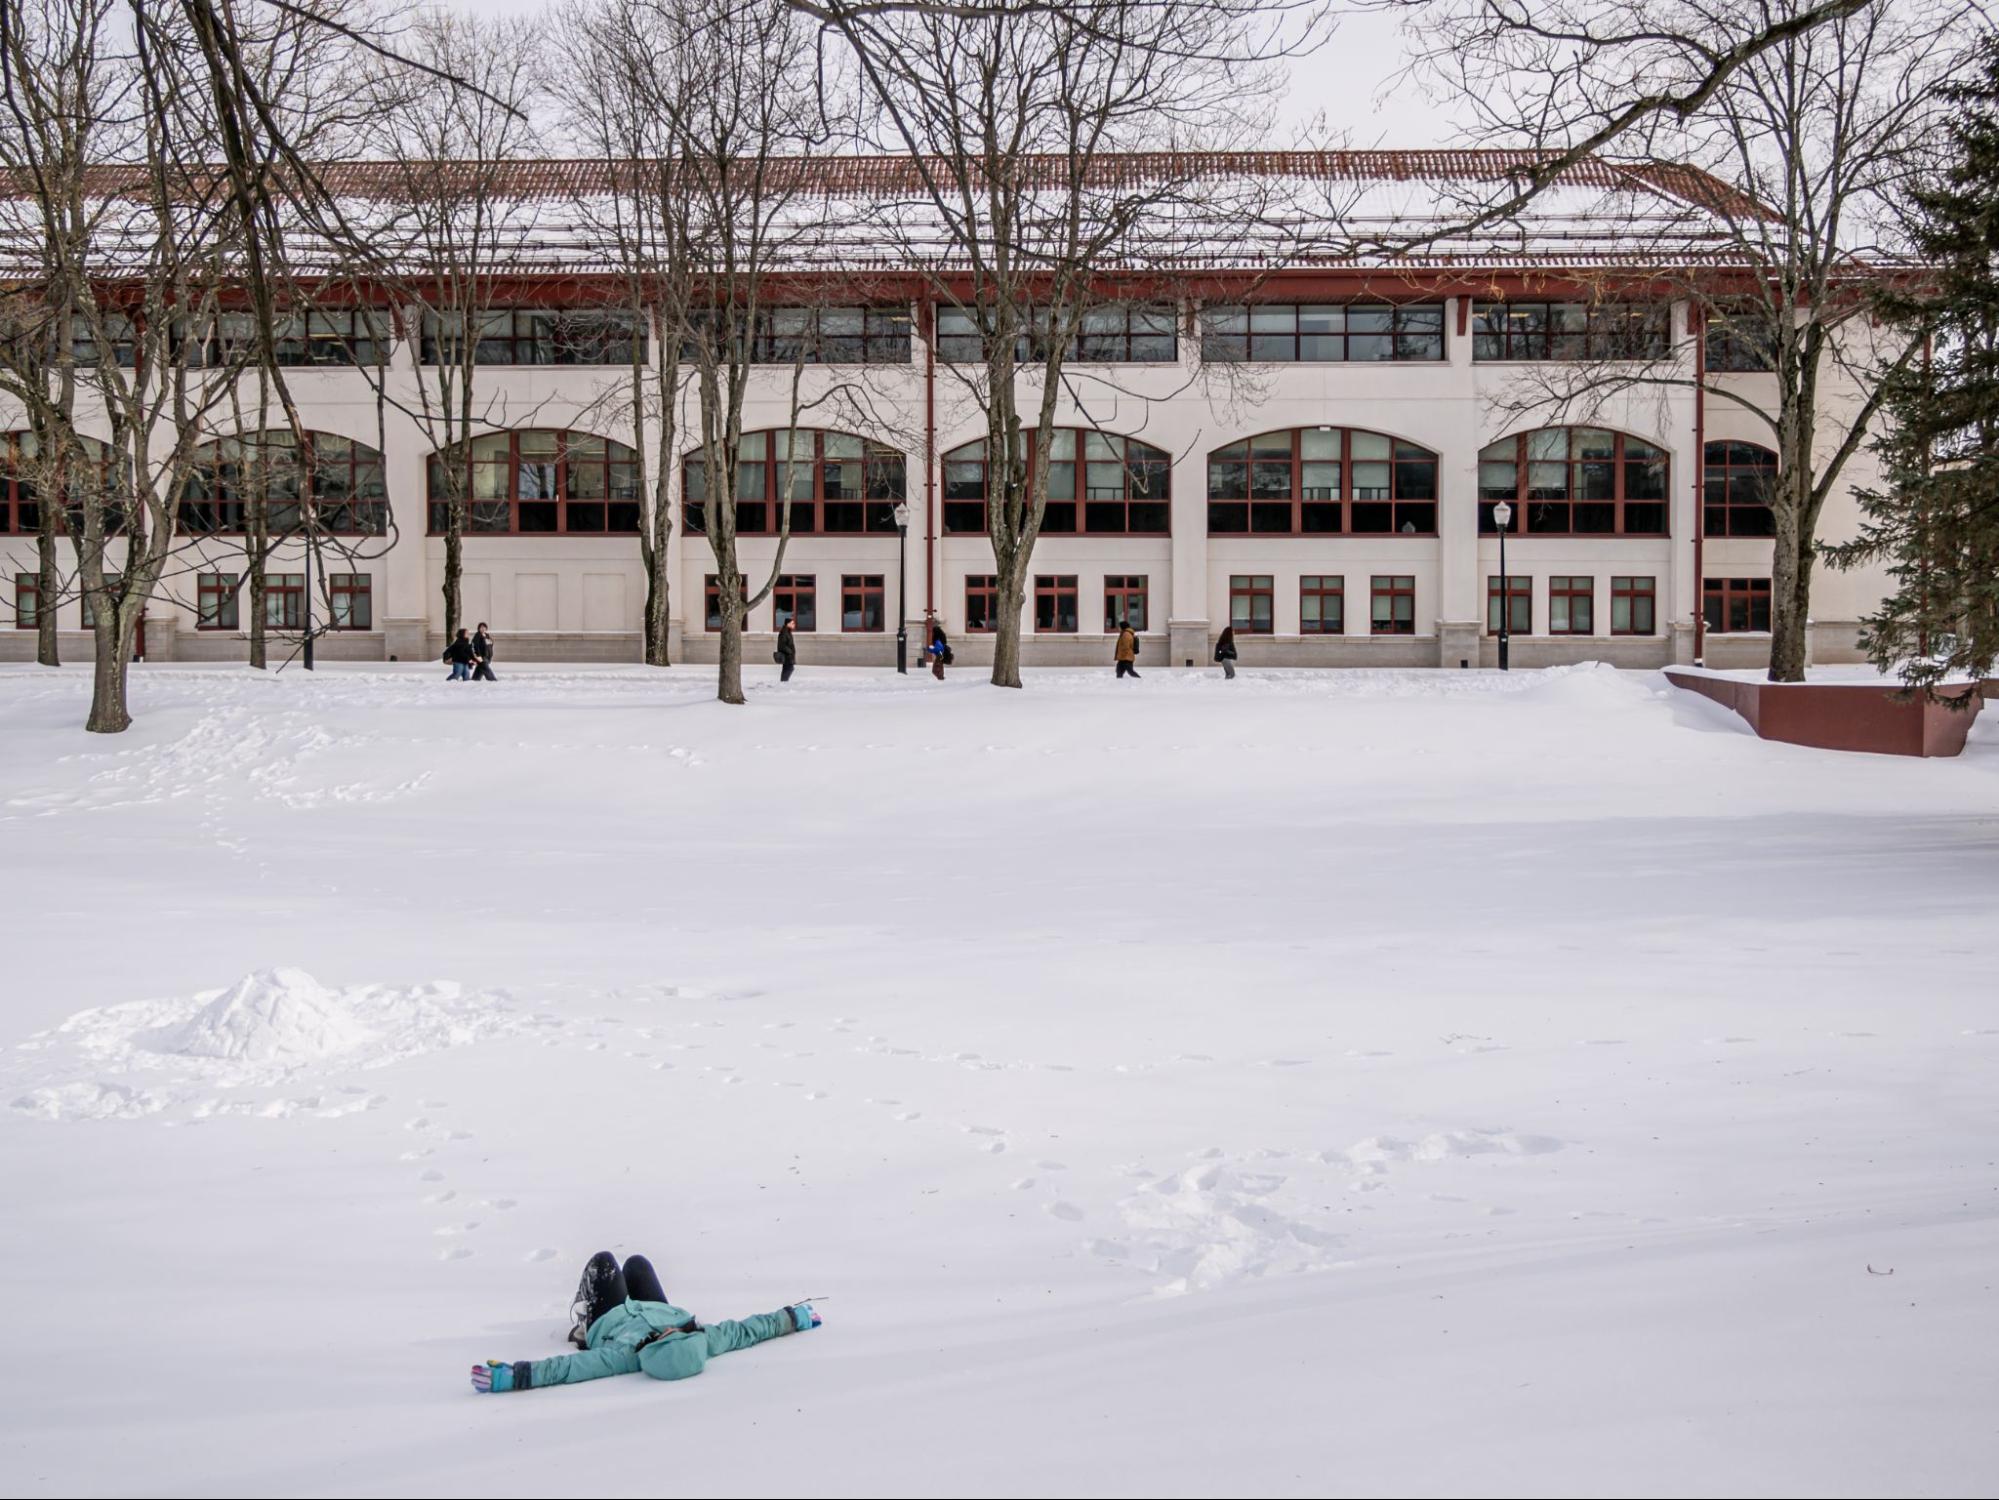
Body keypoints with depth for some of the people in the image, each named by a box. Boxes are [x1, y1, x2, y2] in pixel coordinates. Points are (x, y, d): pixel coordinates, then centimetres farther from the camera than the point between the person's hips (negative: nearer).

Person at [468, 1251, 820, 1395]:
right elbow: (745, 1331, -29)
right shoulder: (704, 1344, -42)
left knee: (603, 1260, 15)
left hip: (608, 1324, -4)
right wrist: (794, 1318, -16)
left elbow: (565, 1368, -55)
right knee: (636, 1262, 28)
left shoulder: (627, 1356, -51)